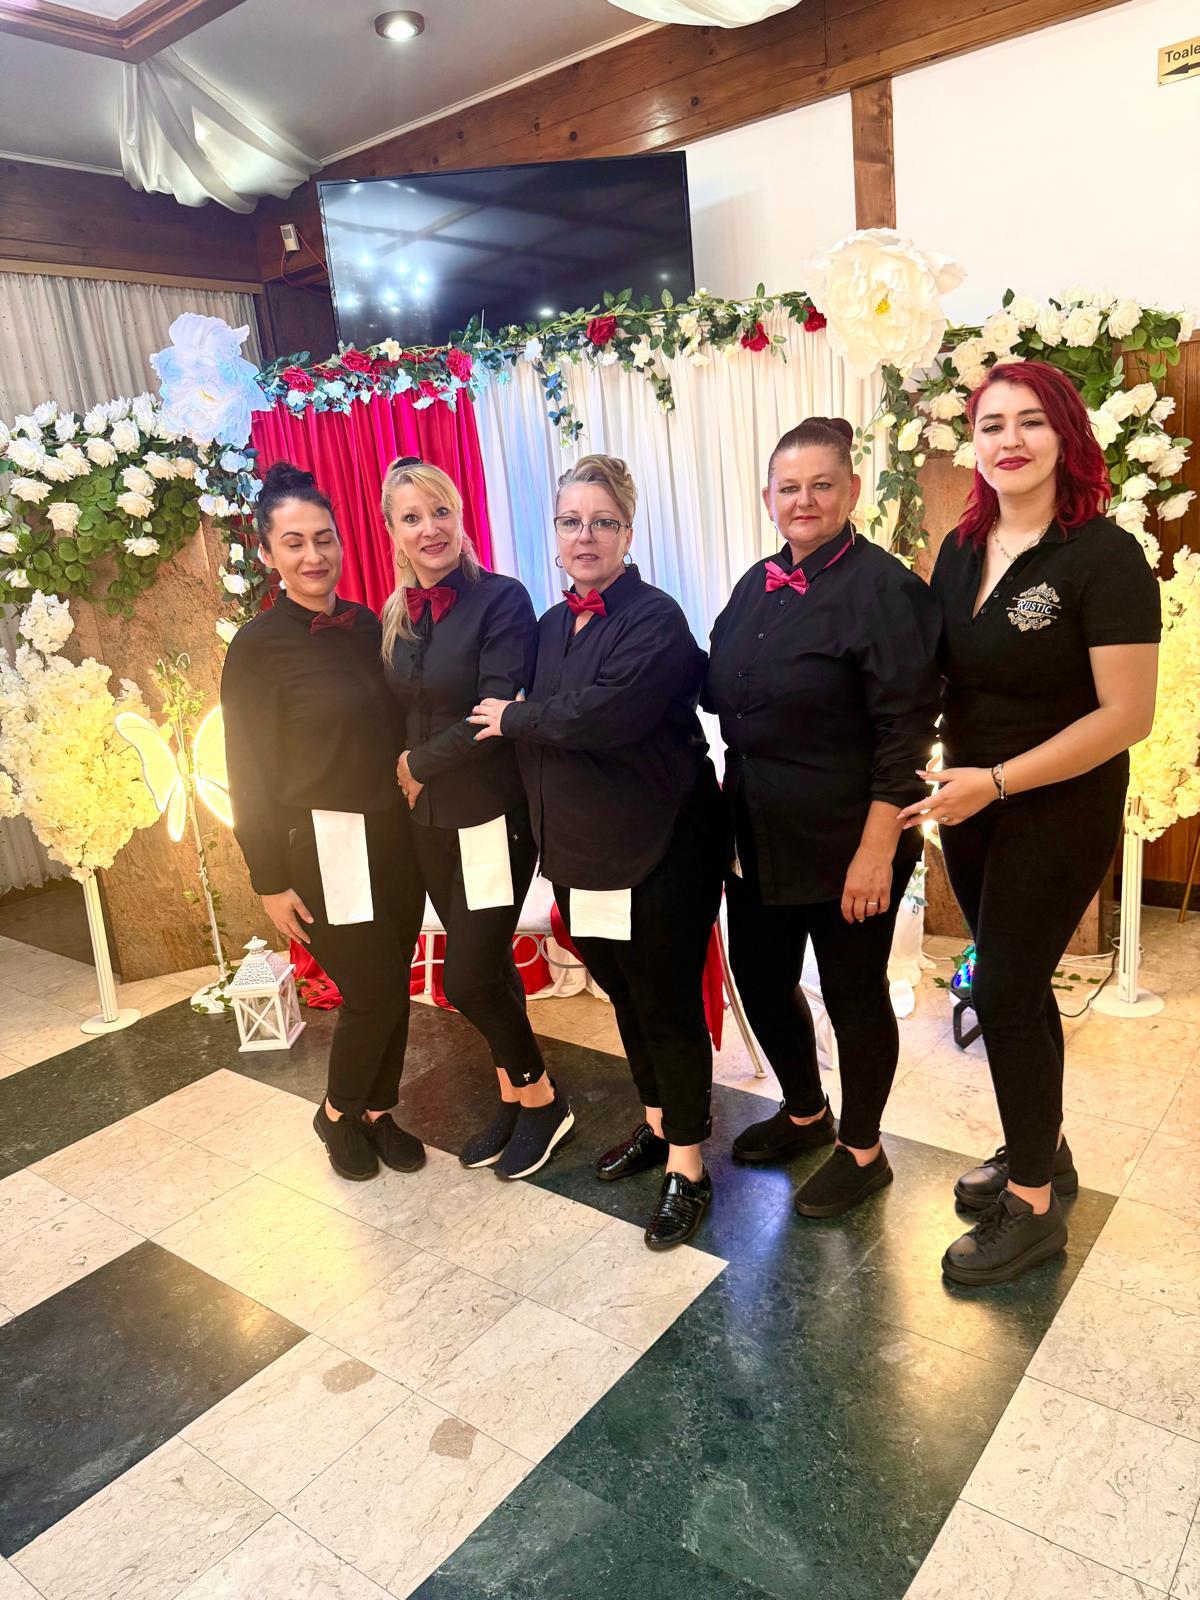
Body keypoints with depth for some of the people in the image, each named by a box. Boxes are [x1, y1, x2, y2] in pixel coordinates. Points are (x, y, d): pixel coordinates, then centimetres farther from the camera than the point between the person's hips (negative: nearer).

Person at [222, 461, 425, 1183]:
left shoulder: (366, 624, 4)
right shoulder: (258, 645, -10)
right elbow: (252, 772, -9)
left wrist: (417, 823, 6)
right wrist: (271, 880, -8)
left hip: (394, 833, 5)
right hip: (322, 847, -5)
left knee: (392, 988, 12)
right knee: (376, 994, -1)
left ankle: (378, 1110, 34)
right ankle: (338, 1113, 26)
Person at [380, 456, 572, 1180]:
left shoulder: (502, 600, -13)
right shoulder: (396, 615, 8)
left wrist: (419, 764, -10)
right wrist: (404, 779, -1)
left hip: (495, 816, -6)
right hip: (430, 820, 6)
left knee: (468, 979, -3)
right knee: (488, 968, 16)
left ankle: (541, 1098, 21)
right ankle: (515, 1097, 33)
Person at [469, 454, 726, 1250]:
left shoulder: (654, 618, -14)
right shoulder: (553, 625, 11)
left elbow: (603, 713, -27)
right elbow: (542, 725, 14)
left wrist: (513, 719, -13)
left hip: (659, 851, -7)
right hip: (581, 850, 7)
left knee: (667, 1004, 4)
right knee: (624, 995, 19)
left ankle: (687, 1166, 21)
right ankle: (657, 1123, 40)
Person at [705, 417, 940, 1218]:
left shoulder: (882, 587, -14)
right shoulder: (758, 585, 8)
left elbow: (903, 731, -18)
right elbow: (723, 693, 17)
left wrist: (877, 851, -20)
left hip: (843, 842, -7)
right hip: (759, 834, 7)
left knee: (852, 990, 9)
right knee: (759, 977, 17)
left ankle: (862, 1151, 32)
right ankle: (805, 1114, 43)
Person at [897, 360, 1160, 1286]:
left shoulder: (1104, 556, -15)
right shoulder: (962, 550, 4)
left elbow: (1128, 715, -18)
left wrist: (997, 781, -21)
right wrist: (945, 776, -3)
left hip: (1059, 814, -6)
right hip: (970, 804, 6)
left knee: (1005, 992, -1)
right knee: (1017, 984, 17)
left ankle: (1034, 1207, 19)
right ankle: (1040, 1149, 38)